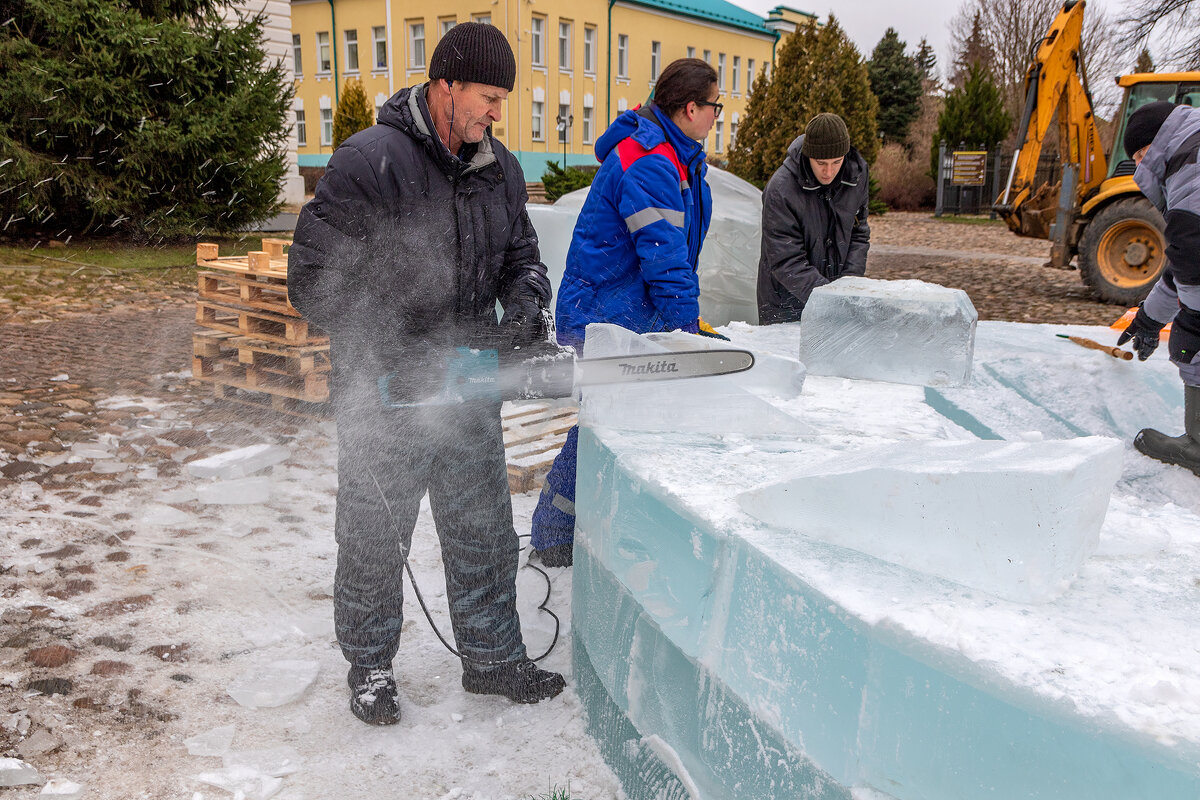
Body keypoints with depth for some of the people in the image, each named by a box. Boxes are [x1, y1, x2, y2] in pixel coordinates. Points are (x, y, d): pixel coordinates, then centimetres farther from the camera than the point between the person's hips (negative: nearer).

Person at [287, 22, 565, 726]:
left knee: (485, 536, 16)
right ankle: (370, 666, 33)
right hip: (386, 398, -5)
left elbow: (521, 257, 14)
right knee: (375, 542, 12)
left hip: (469, 391, 6)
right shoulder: (370, 161, -16)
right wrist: (397, 351, -22)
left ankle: (494, 658, 34)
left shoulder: (501, 170, 4)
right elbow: (314, 278, -18)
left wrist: (523, 304, -9)